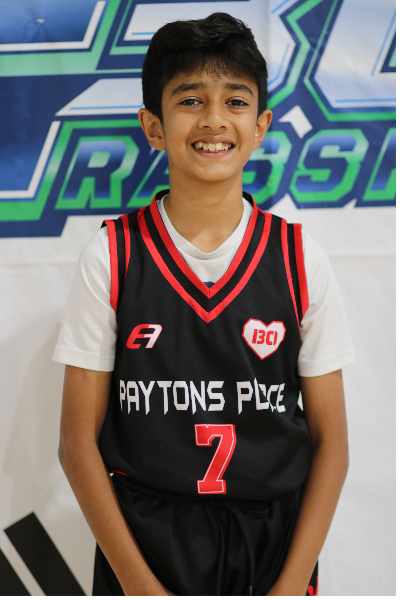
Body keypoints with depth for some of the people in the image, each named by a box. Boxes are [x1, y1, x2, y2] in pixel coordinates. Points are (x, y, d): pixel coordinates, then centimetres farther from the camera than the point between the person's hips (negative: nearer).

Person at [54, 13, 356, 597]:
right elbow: (80, 440, -5)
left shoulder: (300, 260, -4)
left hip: (275, 546, 1)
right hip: (142, 543, -1)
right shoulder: (111, 258, -7)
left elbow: (329, 440, -1)